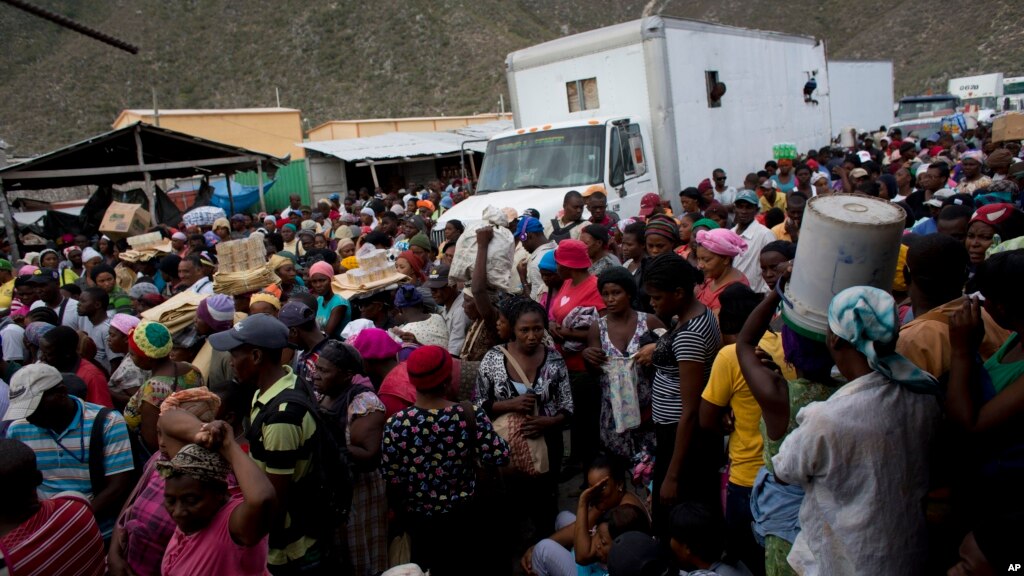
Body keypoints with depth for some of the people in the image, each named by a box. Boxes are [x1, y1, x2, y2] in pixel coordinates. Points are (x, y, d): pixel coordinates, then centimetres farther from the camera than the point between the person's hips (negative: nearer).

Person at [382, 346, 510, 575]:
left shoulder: (396, 424, -21)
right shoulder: (470, 415, -21)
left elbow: (391, 480, -14)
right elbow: (498, 457, -17)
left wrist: (401, 512, 5)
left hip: (420, 520, 0)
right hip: (466, 515, 0)